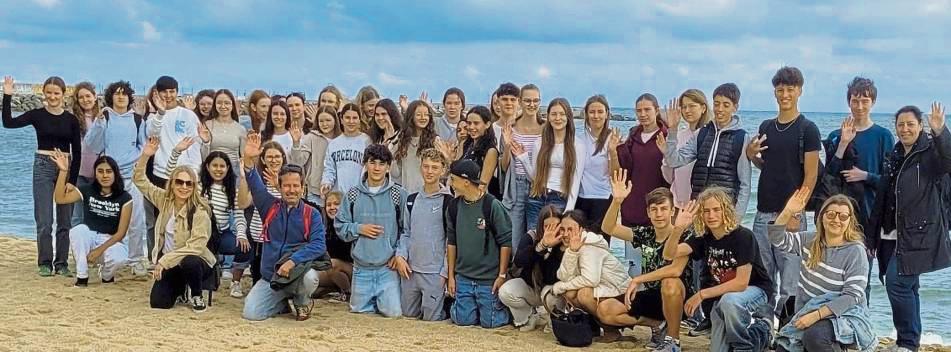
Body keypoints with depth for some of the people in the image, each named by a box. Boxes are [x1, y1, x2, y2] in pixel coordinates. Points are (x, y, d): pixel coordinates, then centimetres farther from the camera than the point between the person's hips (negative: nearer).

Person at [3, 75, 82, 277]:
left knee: (65, 221, 4)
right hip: (43, 168, -1)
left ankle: (61, 263, 12)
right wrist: (7, 96, -19)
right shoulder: (37, 115, 1)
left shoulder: (72, 120, 3)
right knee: (44, 221, -2)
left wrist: (73, 180, -2)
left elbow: (77, 152, 3)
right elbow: (9, 123, -12)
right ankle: (45, 263, 7)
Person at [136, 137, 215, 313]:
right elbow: (139, 180, 2)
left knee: (189, 262, -39)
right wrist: (145, 156, -15)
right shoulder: (164, 199, -3)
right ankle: (181, 288, 25)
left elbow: (196, 246, -25)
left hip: (194, 260, -4)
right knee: (158, 302, -11)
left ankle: (196, 295, -6)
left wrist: (165, 260, -26)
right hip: (168, 263, 5)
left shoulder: (199, 212, -19)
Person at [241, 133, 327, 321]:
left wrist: (293, 261, -30)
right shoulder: (270, 207, 3)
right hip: (270, 277, 3)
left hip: (299, 270, -2)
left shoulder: (312, 214, -3)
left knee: (309, 278, -36)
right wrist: (249, 161, -33)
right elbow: (255, 186, -14)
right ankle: (284, 301, 18)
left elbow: (318, 245, -16)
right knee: (251, 314, -15)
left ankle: (302, 302, 2)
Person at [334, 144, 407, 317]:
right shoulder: (354, 194, 1)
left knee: (393, 312, -9)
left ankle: (385, 300, 25)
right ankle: (372, 301, 41)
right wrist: (359, 229, -10)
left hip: (388, 266, -2)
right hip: (361, 266, 2)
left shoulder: (398, 194, -3)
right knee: (359, 310, 9)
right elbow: (340, 225, 6)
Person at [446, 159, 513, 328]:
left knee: (490, 322, -1)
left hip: (489, 278, -4)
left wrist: (502, 275, -11)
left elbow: (505, 242, -10)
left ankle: (503, 305, 28)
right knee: (463, 320, 2)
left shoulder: (492, 205, -13)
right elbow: (451, 242, 10)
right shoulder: (454, 206, 2)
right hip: (463, 278, 4)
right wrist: (451, 275, 8)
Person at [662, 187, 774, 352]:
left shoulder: (743, 236, -24)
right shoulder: (703, 238, -7)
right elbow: (669, 255, -20)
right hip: (723, 296, 6)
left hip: (755, 290, -6)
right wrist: (678, 229, -38)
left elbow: (741, 283, -27)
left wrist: (702, 295, -26)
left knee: (729, 300, -39)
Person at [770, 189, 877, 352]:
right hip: (807, 313, 6)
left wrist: (816, 315, -26)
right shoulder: (809, 240, 5)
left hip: (846, 314, -6)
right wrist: (788, 212, -15)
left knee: (814, 336, -35)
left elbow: (852, 296, -18)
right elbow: (777, 239, 1)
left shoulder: (855, 251, -12)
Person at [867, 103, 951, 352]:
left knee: (897, 283, -14)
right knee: (906, 287, 12)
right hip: (893, 235, 7)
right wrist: (872, 234, 18)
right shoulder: (894, 156, 14)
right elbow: (882, 198, 17)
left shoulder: (931, 152, -6)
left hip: (918, 235, -7)